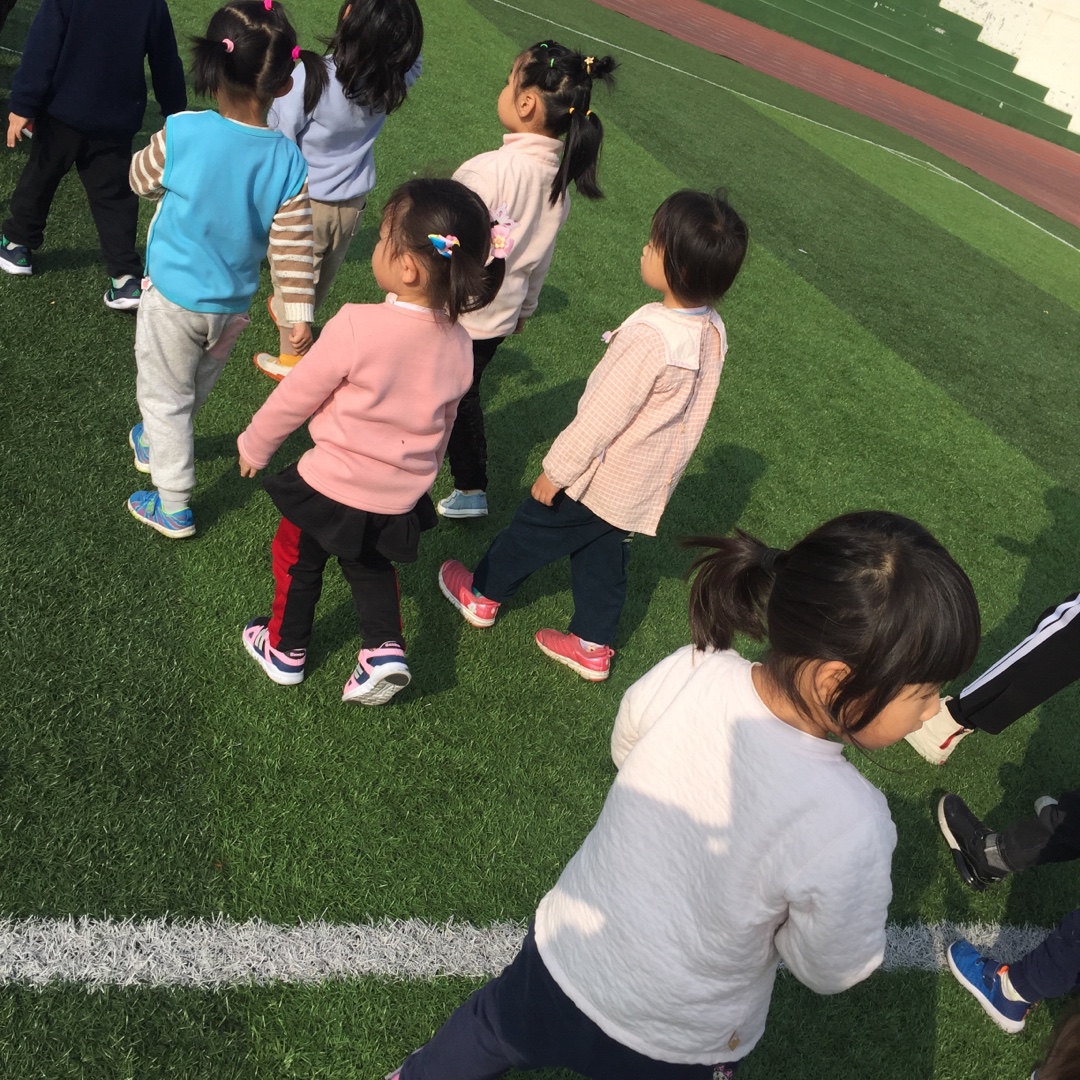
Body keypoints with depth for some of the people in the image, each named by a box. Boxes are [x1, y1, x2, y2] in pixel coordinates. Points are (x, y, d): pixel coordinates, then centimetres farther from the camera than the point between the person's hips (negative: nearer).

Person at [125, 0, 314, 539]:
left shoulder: (182, 133, -20)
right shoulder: (288, 161, -14)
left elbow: (141, 181, 0)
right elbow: (293, 246, -11)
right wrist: (299, 313, -4)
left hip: (173, 297, -3)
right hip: (232, 306, 4)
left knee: (164, 397, 12)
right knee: (194, 390, 28)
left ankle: (174, 508, 17)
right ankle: (157, 443, 55)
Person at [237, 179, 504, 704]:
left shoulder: (357, 327, -26)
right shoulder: (457, 344, -9)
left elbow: (296, 395, -14)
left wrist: (254, 445, 4)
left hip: (335, 486, -4)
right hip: (402, 497, 5)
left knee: (297, 557, 23)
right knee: (370, 563, 31)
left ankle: (285, 650, 40)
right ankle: (384, 648, 18)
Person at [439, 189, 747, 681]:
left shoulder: (650, 337, -32)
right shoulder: (713, 331, -6)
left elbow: (602, 416, -26)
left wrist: (556, 469, -14)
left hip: (601, 474, -7)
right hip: (646, 487, 7)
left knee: (533, 528, 15)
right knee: (604, 558, 22)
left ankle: (482, 594, 36)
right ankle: (593, 646, 35)